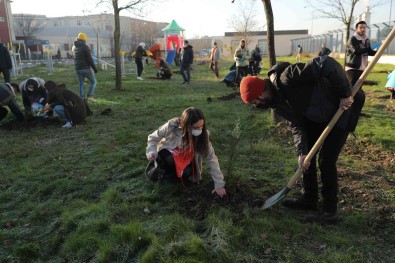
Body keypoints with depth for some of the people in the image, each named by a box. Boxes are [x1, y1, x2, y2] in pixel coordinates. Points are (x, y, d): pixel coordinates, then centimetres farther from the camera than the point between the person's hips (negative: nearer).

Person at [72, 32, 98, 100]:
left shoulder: (74, 47, 9)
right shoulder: (85, 47, -12)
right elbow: (89, 59, -15)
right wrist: (94, 68, -9)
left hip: (77, 69, 6)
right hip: (85, 68, -6)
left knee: (81, 84, 13)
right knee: (93, 81, 10)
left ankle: (82, 98, 10)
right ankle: (90, 95, 0)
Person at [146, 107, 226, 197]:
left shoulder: (202, 135, -26)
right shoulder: (172, 126, -31)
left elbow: (212, 158, -22)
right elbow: (153, 138, -14)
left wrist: (219, 184, -25)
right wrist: (151, 152, -33)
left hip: (186, 159, 2)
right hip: (167, 153, -2)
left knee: (187, 173, -28)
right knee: (169, 160, -36)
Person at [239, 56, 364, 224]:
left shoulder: (287, 78, -33)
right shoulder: (275, 101, -5)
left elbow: (326, 64, -36)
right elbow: (297, 125, -3)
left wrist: (345, 94, -29)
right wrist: (301, 151, -14)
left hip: (341, 108, -8)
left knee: (326, 160, -8)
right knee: (307, 155, 11)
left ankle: (330, 212, 7)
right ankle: (309, 199, 28)